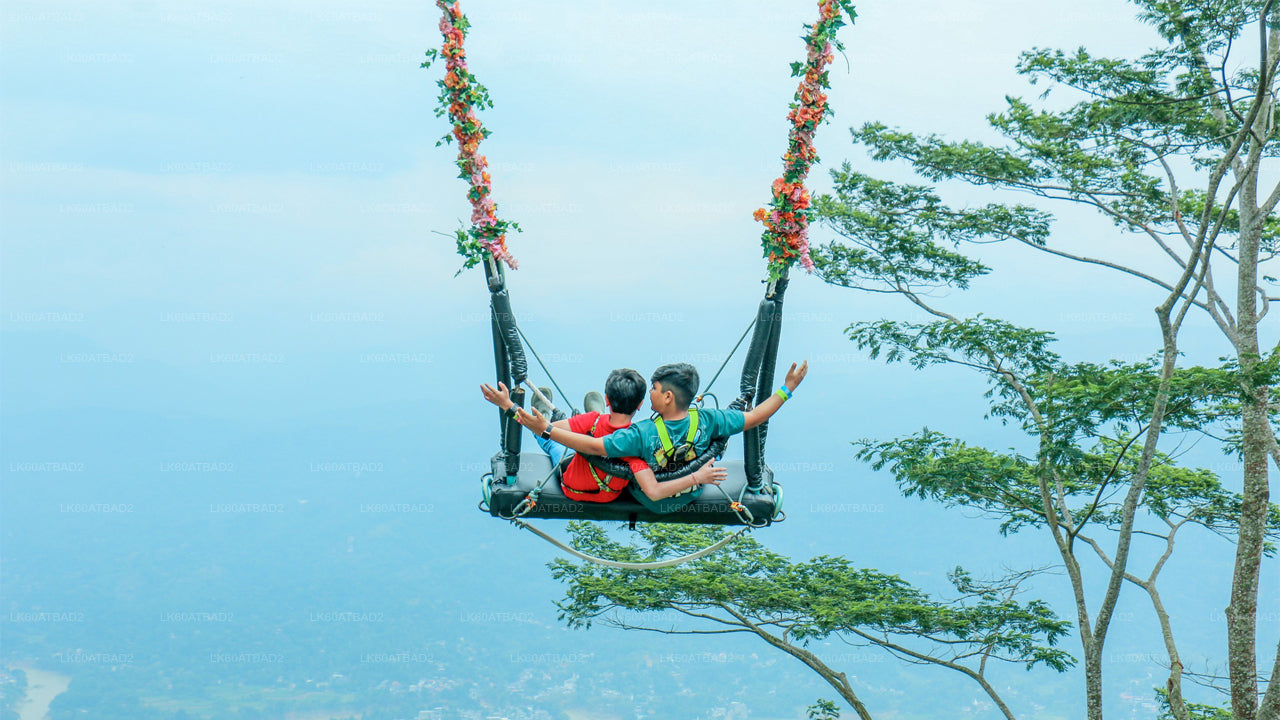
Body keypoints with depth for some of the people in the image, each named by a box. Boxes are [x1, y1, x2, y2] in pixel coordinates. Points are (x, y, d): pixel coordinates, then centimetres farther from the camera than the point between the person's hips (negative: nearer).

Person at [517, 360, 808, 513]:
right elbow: (755, 416, -17)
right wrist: (787, 388, -7)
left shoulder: (643, 434, -38)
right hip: (691, 495, 4)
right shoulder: (707, 421, -27)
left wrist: (546, 430, -32)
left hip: (649, 501, -4)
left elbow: (593, 446, -37)